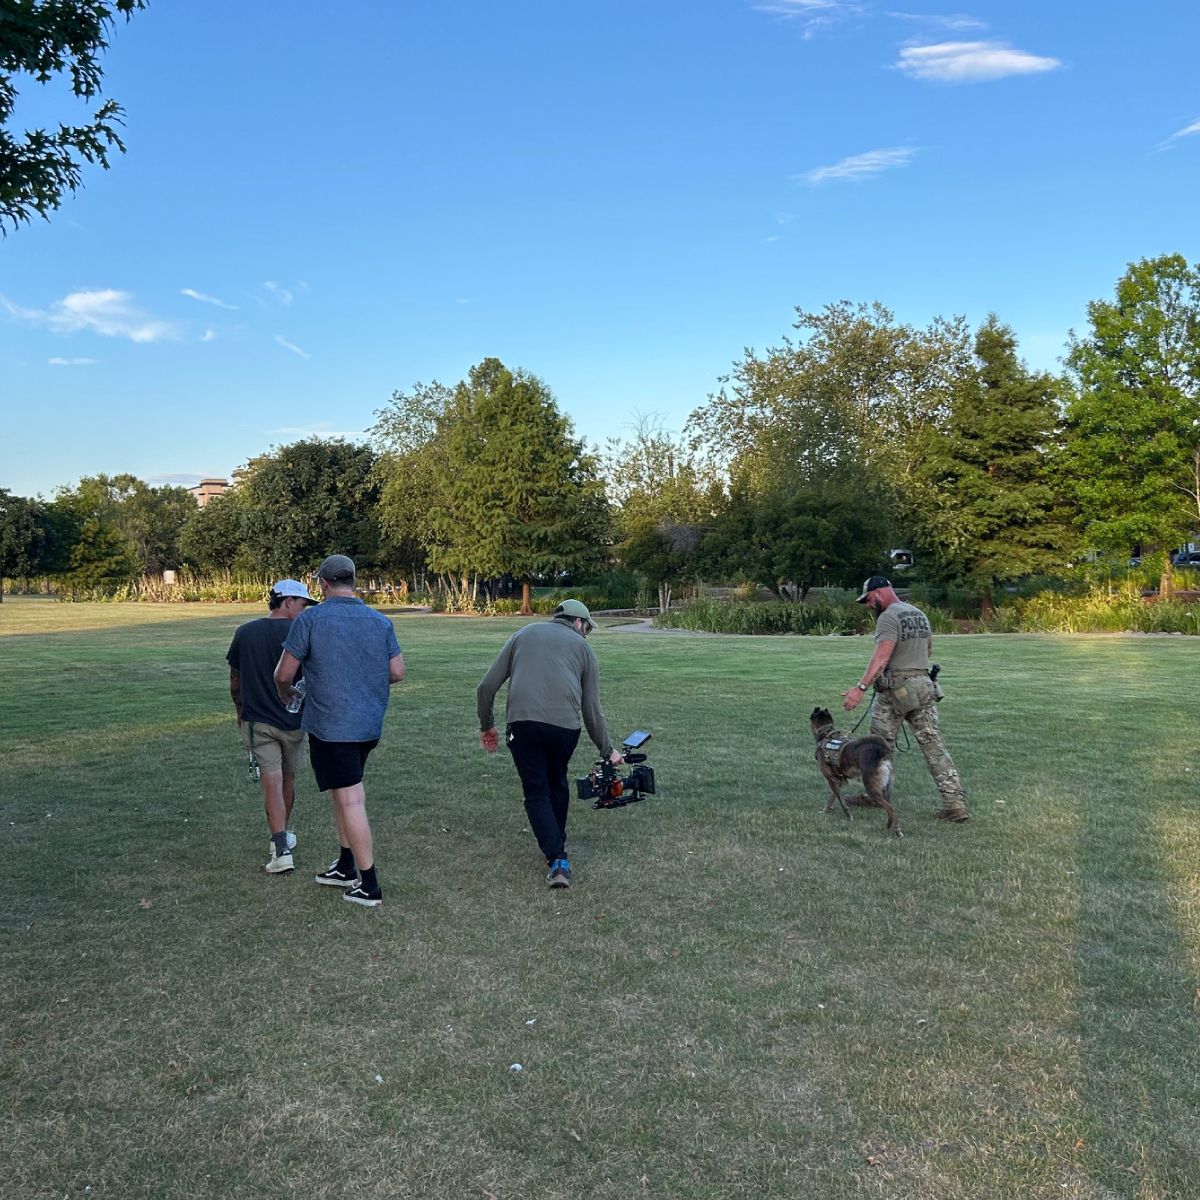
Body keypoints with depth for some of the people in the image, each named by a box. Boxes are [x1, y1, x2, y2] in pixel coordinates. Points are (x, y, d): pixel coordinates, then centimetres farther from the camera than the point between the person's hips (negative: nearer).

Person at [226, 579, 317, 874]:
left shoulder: (244, 632, 2)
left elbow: (235, 680, 10)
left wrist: (241, 713, 23)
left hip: (256, 720, 0)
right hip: (292, 720, 0)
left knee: (272, 782, -6)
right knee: (287, 778, 18)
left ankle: (281, 850, -17)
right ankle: (284, 836, 35)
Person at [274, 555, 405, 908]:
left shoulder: (309, 620, -9)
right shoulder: (380, 622, 4)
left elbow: (284, 674, -5)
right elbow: (397, 672, 5)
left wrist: (285, 691, 18)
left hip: (330, 726, -6)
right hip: (370, 723, 6)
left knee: (350, 799, -2)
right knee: (346, 789, 22)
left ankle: (369, 886, 2)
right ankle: (346, 866, 30)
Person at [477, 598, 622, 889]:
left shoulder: (524, 634, 24)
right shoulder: (583, 647, 21)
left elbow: (487, 685, 17)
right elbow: (592, 709, 18)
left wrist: (486, 725, 29)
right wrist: (608, 750, 30)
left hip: (522, 722, 0)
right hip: (565, 724, 0)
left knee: (536, 792, 9)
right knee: (557, 784, 25)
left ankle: (558, 861, -2)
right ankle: (557, 845, 37)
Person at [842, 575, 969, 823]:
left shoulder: (888, 618, -12)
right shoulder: (919, 614, 15)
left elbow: (881, 656, -25)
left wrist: (860, 687, -31)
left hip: (895, 689, -8)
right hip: (925, 686, 8)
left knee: (880, 745, 7)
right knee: (933, 745, 4)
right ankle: (955, 802, -1)